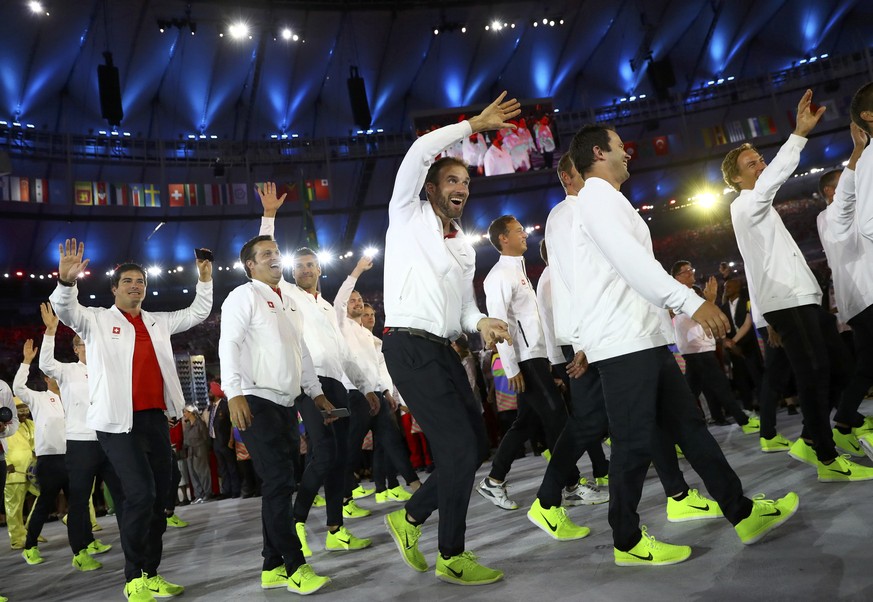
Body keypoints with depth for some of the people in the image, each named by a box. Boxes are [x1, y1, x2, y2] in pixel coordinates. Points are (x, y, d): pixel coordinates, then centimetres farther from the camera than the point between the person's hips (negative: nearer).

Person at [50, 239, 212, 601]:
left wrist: (205, 281, 10)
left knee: (159, 496, 7)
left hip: (156, 418, 6)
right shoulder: (96, 319, 6)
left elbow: (197, 314, 23)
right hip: (118, 421, -5)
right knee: (140, 493, -15)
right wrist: (66, 281, -30)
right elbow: (65, 309, -11)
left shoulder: (158, 322, 18)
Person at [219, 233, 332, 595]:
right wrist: (234, 393, -25)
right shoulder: (244, 296, -4)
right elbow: (228, 345, -14)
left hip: (287, 404, 8)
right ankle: (295, 568, -1)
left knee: (279, 485, 9)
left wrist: (316, 392, 21)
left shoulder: (289, 303, 20)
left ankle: (273, 568, 17)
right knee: (278, 484, -8)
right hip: (257, 402, -8)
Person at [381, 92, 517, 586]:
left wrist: (481, 322, -3)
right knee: (459, 446, -9)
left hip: (444, 351, 8)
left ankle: (410, 518, 25)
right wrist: (475, 125, -5)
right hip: (410, 347, -8)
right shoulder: (409, 216, 3)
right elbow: (419, 153, -11)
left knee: (476, 445, 8)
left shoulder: (465, 247, 22)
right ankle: (452, 557, 8)